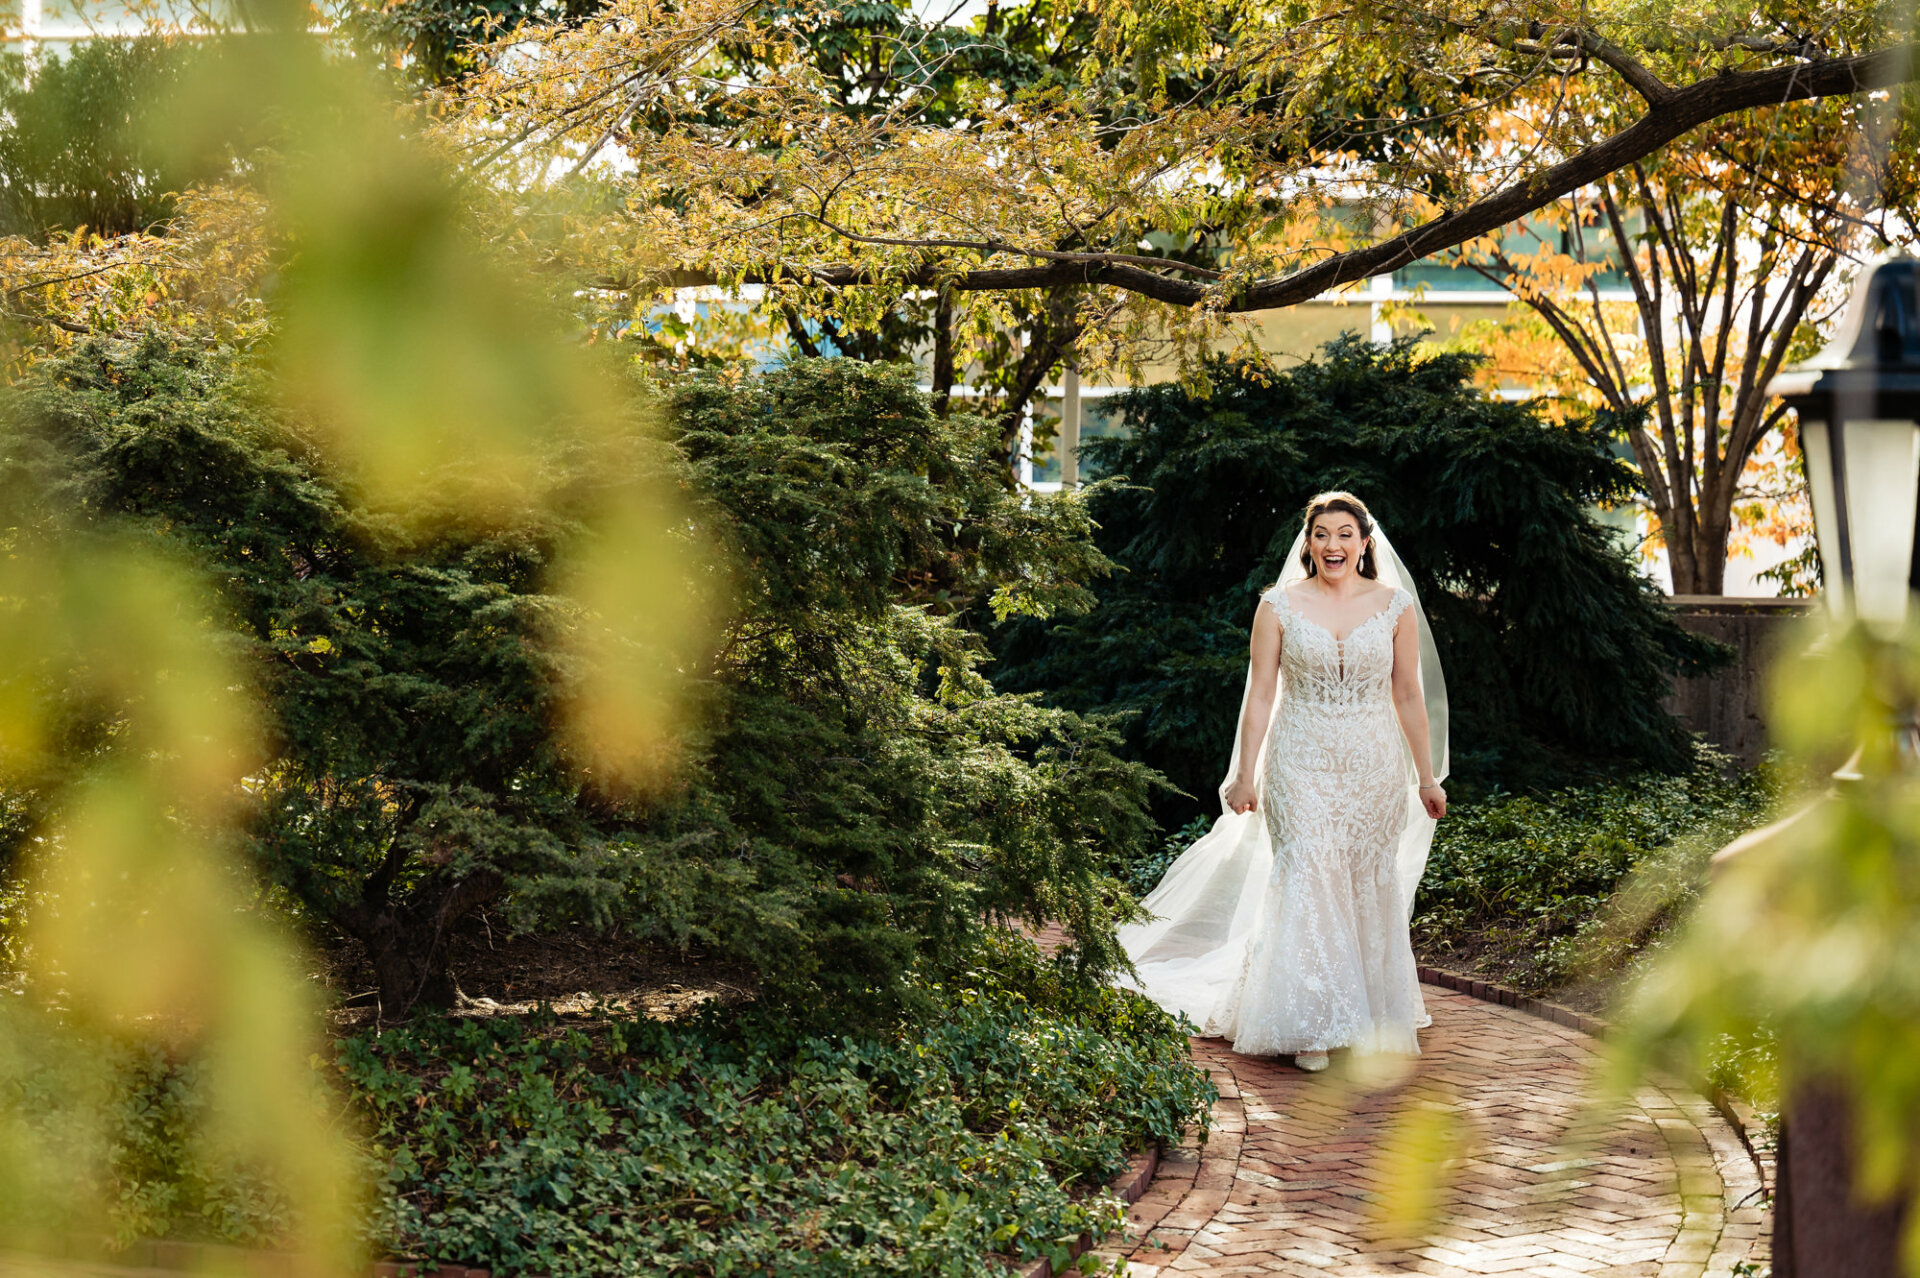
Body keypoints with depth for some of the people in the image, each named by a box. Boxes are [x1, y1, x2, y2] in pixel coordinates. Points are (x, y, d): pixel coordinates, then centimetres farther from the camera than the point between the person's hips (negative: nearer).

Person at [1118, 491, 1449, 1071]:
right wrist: (1245, 775, -1)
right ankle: (1311, 1026, -6)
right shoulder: (1279, 606, 0)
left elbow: (1410, 697, 9)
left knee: (1370, 886, 6)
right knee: (1308, 881, -11)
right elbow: (1260, 696, 2)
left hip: (1374, 768, 2)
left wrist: (1427, 777, 10)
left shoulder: (1396, 605, 4)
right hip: (1300, 767, -2)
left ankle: (1375, 1012, 22)